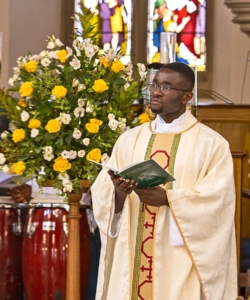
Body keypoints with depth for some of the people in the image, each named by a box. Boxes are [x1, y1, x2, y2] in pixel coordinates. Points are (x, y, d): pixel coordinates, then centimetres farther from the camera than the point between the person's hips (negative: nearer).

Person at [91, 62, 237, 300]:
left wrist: (168, 198, -22)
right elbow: (101, 192, 4)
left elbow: (218, 198, -12)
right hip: (132, 257, 4)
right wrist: (118, 193, -18)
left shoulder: (211, 144, -2)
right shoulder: (129, 140, 10)